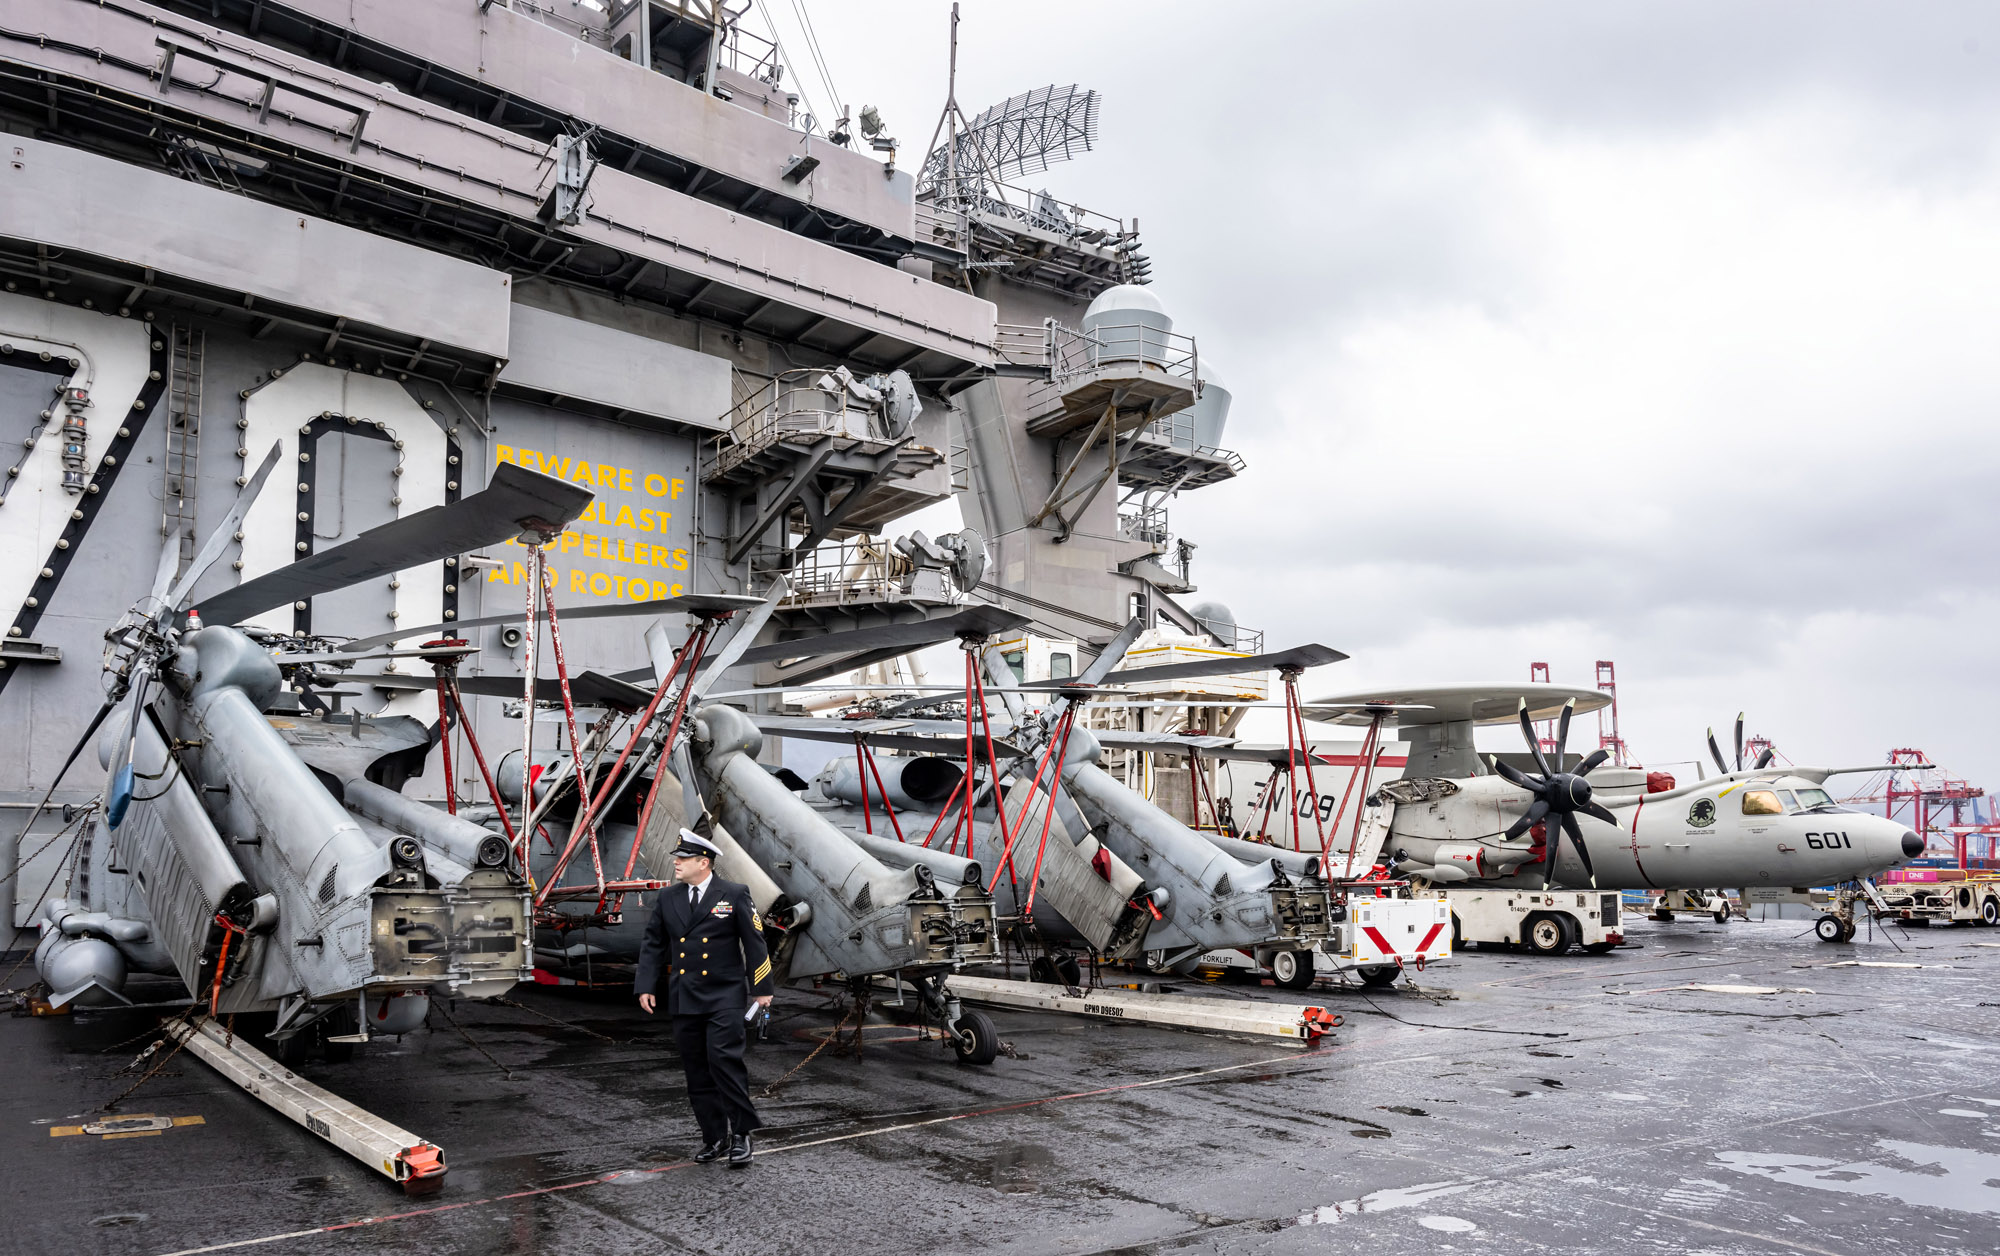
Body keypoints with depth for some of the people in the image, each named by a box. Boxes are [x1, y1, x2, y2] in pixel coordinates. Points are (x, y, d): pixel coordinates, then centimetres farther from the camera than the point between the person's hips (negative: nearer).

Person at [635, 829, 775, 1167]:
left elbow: (754, 942, -1)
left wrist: (762, 988, -3)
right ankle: (714, 1137, 19)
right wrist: (646, 986, 4)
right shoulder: (666, 898, 8)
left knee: (724, 1061, -14)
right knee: (697, 1072, 8)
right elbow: (653, 944, 13)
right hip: (683, 1000, 5)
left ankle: (740, 1133, -1)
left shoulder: (735, 895, -3)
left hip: (724, 998, -4)